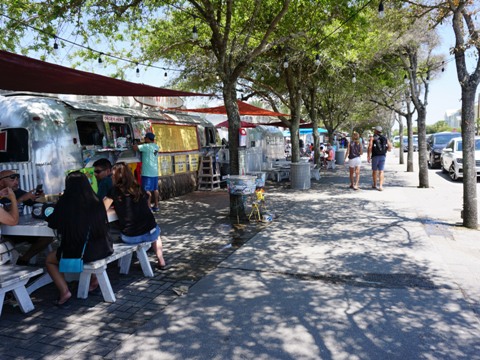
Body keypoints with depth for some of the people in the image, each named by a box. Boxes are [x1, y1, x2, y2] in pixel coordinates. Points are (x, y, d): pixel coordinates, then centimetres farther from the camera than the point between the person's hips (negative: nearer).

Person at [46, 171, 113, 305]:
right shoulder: (96, 201, -1)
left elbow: (52, 224, 4)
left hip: (76, 253, -3)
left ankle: (64, 291, 8)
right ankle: (94, 279, 29)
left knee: (49, 259, 24)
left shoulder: (65, 202, -9)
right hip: (102, 250, 4)